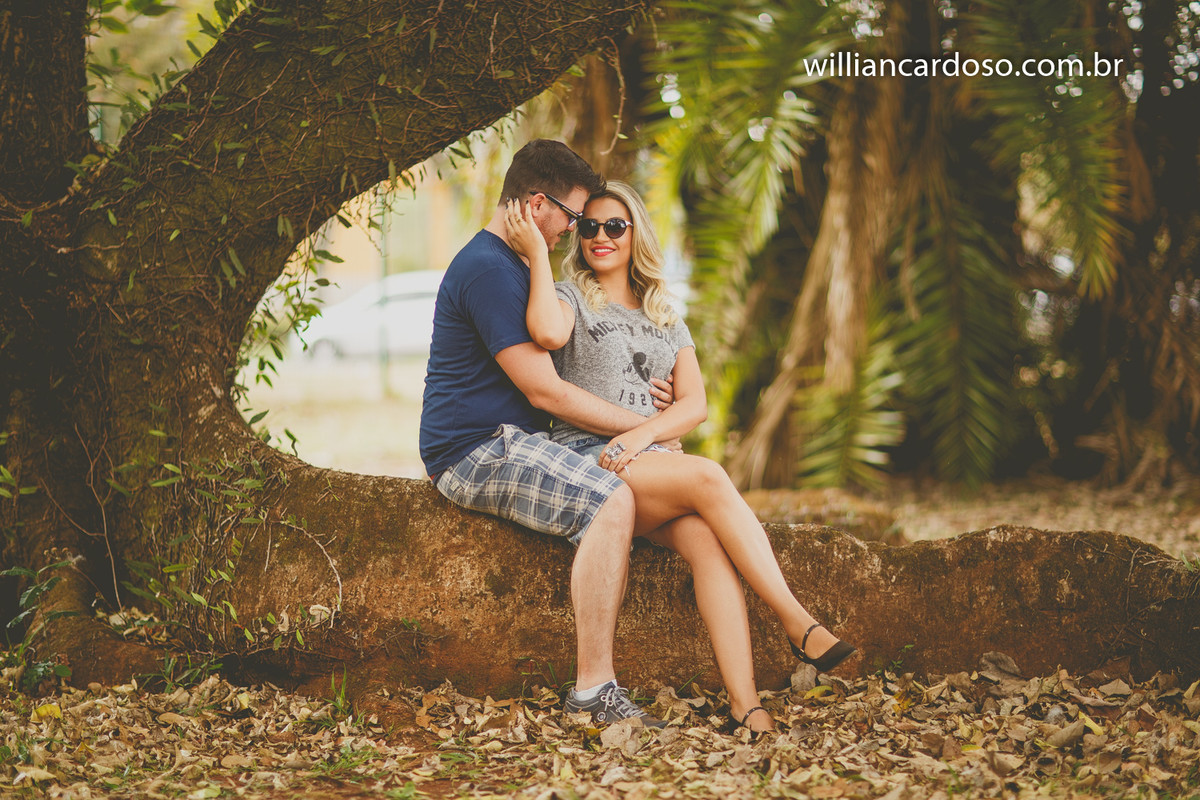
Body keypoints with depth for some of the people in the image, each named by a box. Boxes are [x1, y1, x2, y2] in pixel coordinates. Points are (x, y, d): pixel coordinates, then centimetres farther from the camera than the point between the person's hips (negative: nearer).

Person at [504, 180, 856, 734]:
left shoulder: (666, 319, 22)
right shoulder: (570, 297, 9)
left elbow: (695, 405, 9)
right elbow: (548, 334, -18)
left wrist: (639, 436, -9)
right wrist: (536, 254, -9)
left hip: (650, 460, 4)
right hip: (583, 459, -4)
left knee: (705, 537, -28)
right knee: (709, 479, -29)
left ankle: (744, 703, -39)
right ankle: (799, 627, -29)